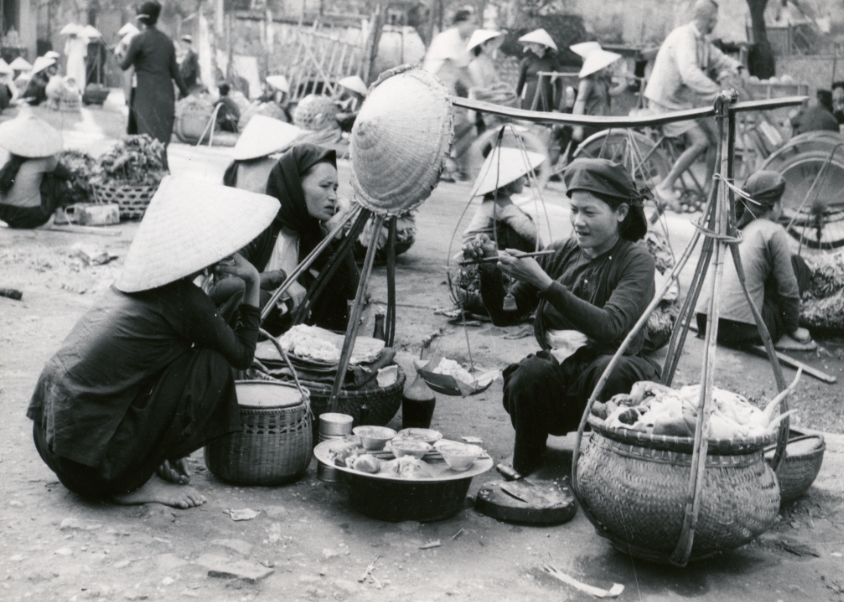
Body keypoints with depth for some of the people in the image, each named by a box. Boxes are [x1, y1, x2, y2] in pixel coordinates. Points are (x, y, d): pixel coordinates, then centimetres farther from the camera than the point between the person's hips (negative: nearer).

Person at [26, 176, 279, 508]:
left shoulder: (135, 280, 10)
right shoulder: (183, 300, -13)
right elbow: (241, 355, 1)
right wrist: (253, 283, 5)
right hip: (90, 460, -9)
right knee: (214, 365, -7)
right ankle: (136, 483, 0)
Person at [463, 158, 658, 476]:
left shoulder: (635, 260, -5)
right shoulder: (560, 252, 9)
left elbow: (610, 327, -25)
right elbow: (504, 315, 11)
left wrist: (544, 283, -29)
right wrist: (489, 268, -8)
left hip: (610, 372, -3)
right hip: (558, 378, 3)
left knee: (611, 370, -37)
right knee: (530, 373, -31)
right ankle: (523, 476, -10)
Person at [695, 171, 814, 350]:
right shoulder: (773, 232, -3)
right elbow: (788, 287, 0)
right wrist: (794, 329, 13)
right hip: (740, 327, -7)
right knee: (797, 264, 13)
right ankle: (779, 335, 15)